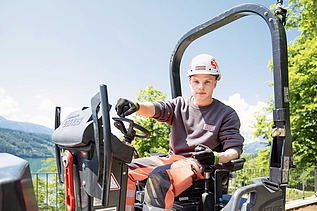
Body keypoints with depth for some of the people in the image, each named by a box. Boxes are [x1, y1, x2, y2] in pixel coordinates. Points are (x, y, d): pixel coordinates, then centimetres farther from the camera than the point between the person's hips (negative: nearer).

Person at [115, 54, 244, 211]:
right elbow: (157, 109, -5)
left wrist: (217, 157, -26)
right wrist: (136, 106, -28)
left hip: (199, 164, -5)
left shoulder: (227, 114, 4)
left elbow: (235, 148, -3)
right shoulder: (180, 105, 14)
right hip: (172, 159, 6)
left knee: (159, 176, -34)